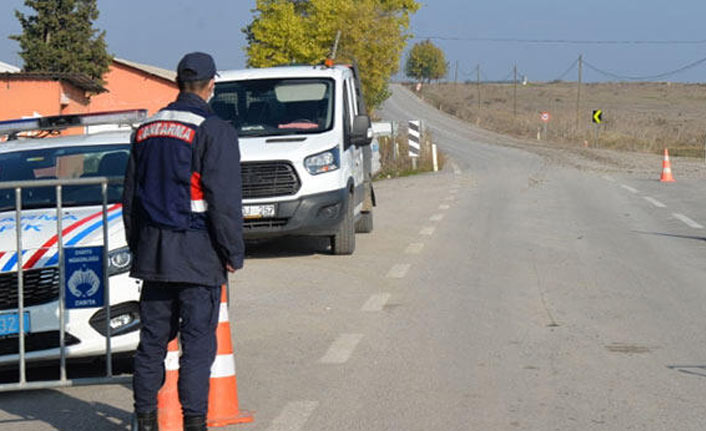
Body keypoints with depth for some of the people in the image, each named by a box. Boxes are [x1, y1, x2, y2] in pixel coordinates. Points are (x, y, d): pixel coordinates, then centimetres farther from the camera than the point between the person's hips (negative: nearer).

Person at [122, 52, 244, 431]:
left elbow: (131, 197, 18)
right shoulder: (214, 131, -9)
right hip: (197, 253, -6)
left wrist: (137, 245, 24)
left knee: (152, 339, 11)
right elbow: (225, 200, -12)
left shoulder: (146, 130, 12)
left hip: (153, 253, 6)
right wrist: (233, 253, -5)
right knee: (198, 342, -2)